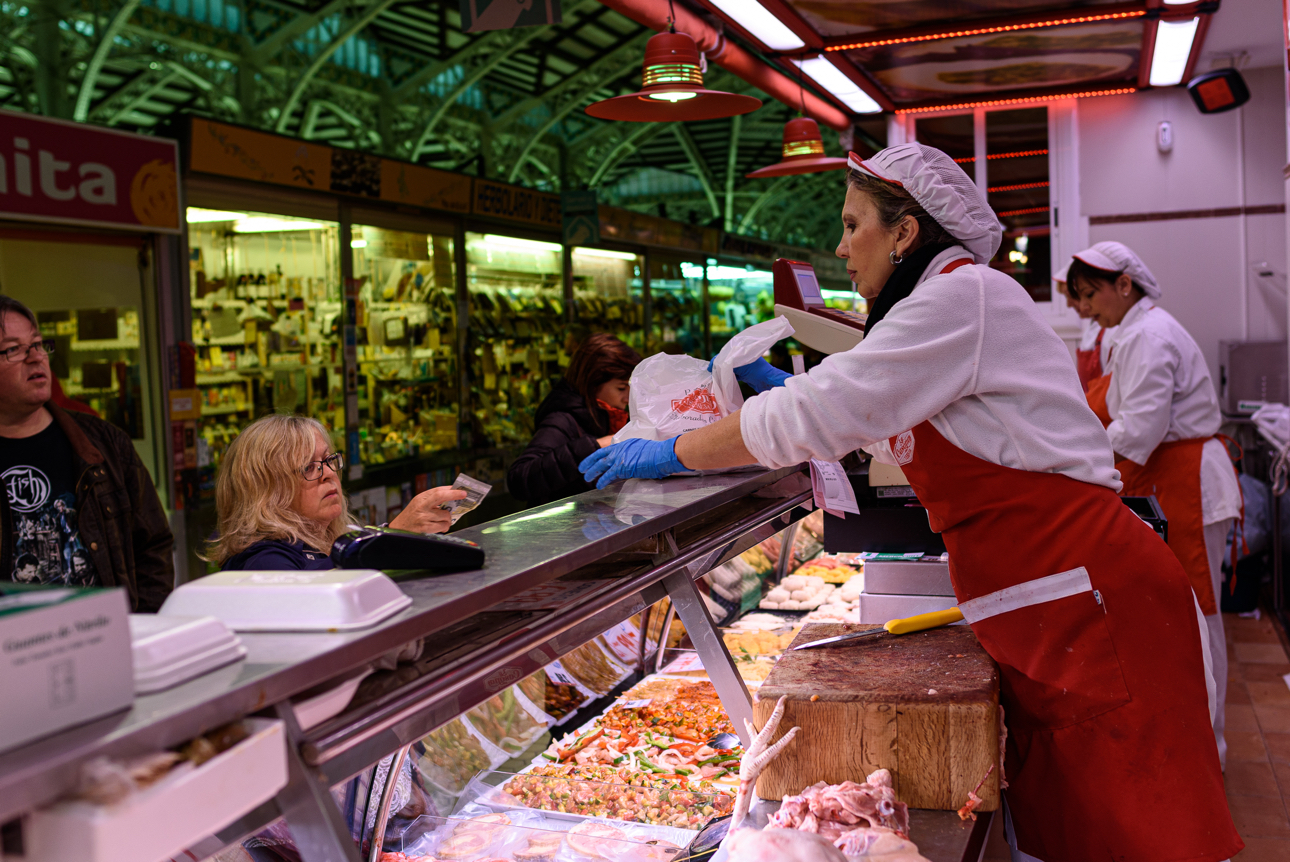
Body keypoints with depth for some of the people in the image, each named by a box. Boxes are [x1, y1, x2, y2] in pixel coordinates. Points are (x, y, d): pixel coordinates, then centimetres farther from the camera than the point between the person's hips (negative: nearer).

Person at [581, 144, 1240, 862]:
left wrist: (671, 454, -8)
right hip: (1043, 614, 10)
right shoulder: (949, 301, 19)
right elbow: (891, 432, 31)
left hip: (1089, 605, -10)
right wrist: (777, 383, 22)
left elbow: (818, 417, -18)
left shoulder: (966, 294, -13)